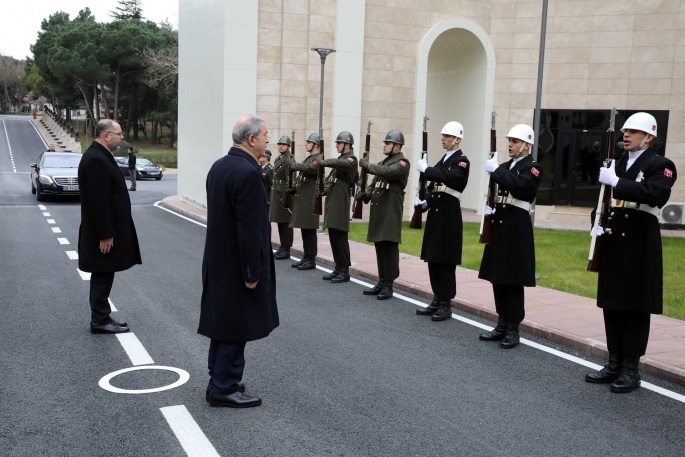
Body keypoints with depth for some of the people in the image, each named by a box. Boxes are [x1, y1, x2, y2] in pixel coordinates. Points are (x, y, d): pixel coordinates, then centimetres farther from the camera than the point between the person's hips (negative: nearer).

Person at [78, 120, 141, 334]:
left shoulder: (100, 156, 13)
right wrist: (105, 234, -22)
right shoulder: (95, 159, -20)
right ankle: (100, 321, 8)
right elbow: (97, 200, -24)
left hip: (109, 228, 10)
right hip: (104, 232, -10)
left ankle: (102, 317, 23)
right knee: (102, 276, -1)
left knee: (103, 276, 15)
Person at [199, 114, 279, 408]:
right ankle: (224, 388, 11)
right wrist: (252, 273, -18)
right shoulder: (249, 172, -21)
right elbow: (249, 228, -23)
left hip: (218, 260, 9)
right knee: (237, 327, 2)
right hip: (237, 264, -9)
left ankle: (219, 380, 28)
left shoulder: (218, 166, 7)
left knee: (224, 322, 17)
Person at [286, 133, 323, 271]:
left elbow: (306, 168, -28)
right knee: (304, 229, 11)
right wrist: (294, 188, 9)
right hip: (302, 197, 9)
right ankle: (306, 257, 17)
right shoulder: (308, 158, 19)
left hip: (310, 199, -9)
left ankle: (311, 260, -1)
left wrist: (292, 163, -15)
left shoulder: (318, 159, -11)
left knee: (309, 229, -6)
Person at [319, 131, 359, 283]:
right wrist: (326, 189, 5)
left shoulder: (351, 159, -8)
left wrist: (323, 162, -17)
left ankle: (345, 271, -2)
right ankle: (338, 268, 17)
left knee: (340, 237, -7)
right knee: (333, 236, 10)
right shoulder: (341, 159, 19)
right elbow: (331, 177, 22)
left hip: (340, 202, -9)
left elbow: (338, 163, -29)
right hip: (332, 201, 9)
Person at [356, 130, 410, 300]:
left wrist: (367, 165, -15)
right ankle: (381, 282, 20)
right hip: (377, 209, 9)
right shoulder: (383, 162, 19)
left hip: (390, 211, -9)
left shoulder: (402, 163, -8)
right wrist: (366, 195, 2)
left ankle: (388, 286, -1)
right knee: (379, 247, 12)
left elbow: (387, 172, -26)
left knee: (389, 247, -6)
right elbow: (375, 183, 21)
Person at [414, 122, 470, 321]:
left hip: (449, 215, -8)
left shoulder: (462, 161, -8)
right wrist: (425, 202, 2)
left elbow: (449, 177, -28)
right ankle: (437, 301, 20)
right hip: (435, 213, 9)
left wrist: (425, 169, -21)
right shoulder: (443, 160, 17)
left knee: (445, 261, -4)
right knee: (433, 259, 11)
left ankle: (446, 305, 3)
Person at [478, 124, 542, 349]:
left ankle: (513, 330, 6)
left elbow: (519, 186, -27)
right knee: (498, 279, 11)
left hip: (517, 229, -8)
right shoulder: (505, 166, 16)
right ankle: (502, 326, 20)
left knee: (513, 281, -3)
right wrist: (490, 207, 3)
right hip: (499, 226, 8)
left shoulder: (533, 168, -7)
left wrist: (495, 170, -22)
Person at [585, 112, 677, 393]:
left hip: (639, 246, -6)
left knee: (635, 307, 0)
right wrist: (598, 223, 4)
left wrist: (616, 181, -29)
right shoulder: (616, 164, 15)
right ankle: (614, 364, 20)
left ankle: (631, 370, 8)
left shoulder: (661, 166, -5)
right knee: (611, 305, 10)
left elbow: (653, 194, -26)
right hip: (613, 243, 7)